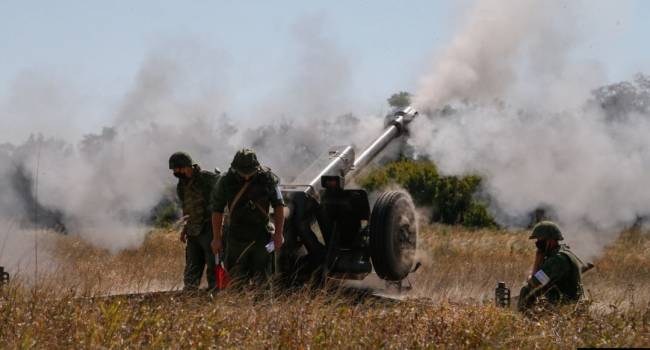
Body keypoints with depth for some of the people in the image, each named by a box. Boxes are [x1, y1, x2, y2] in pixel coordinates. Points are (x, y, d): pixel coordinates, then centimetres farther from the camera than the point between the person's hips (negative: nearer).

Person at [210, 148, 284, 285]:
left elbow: (278, 206, 1)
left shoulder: (267, 178, -7)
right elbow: (217, 209, 2)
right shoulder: (226, 181, -5)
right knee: (236, 278, 1)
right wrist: (216, 238, 1)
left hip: (262, 237, -1)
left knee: (261, 278, 3)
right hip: (236, 237, 1)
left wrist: (278, 234, -4)